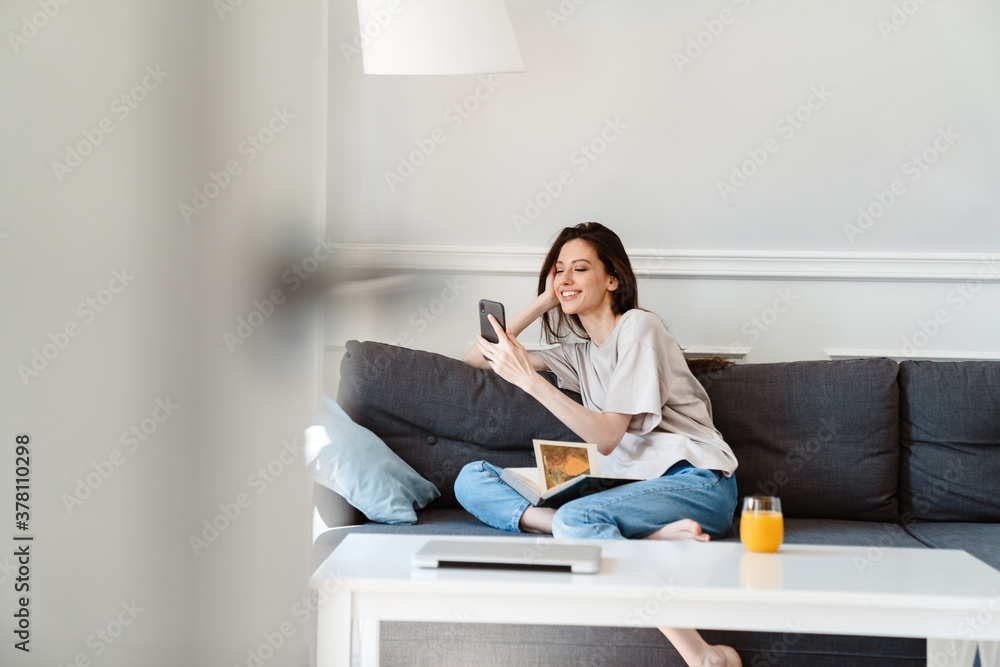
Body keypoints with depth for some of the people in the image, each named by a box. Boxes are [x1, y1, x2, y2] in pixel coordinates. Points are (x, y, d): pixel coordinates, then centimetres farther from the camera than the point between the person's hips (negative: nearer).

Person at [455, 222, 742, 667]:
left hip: (696, 483, -7)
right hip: (627, 484, 7)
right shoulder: (581, 353, 23)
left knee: (575, 518, -38)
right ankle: (641, 538, -31)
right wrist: (544, 301, 15)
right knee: (471, 479, -9)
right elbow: (472, 361, 23)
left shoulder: (638, 327, -1)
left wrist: (528, 378, -17)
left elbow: (607, 437, -10)